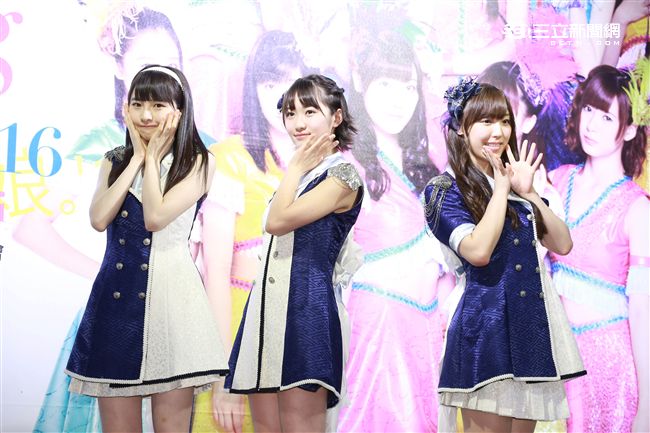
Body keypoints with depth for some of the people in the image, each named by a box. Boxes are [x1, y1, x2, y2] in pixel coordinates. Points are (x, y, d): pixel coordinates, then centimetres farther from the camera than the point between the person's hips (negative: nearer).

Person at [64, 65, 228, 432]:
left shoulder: (198, 162, 0)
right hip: (116, 295, 4)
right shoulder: (116, 161, 12)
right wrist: (138, 156, 0)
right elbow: (98, 219, -6)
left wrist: (153, 157, -2)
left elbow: (156, 217, -14)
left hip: (170, 295, -3)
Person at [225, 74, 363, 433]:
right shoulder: (299, 174, 19)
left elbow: (277, 221, -14)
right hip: (266, 308, 8)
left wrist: (296, 166, -4)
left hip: (306, 308, -8)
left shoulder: (343, 175, -5)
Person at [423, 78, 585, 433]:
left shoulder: (513, 181, 15)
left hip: (534, 326, 6)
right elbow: (479, 251, -21)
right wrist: (501, 190, -11)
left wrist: (527, 192, -3)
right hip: (485, 326, -6)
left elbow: (562, 244, 7)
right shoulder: (446, 189, -4)